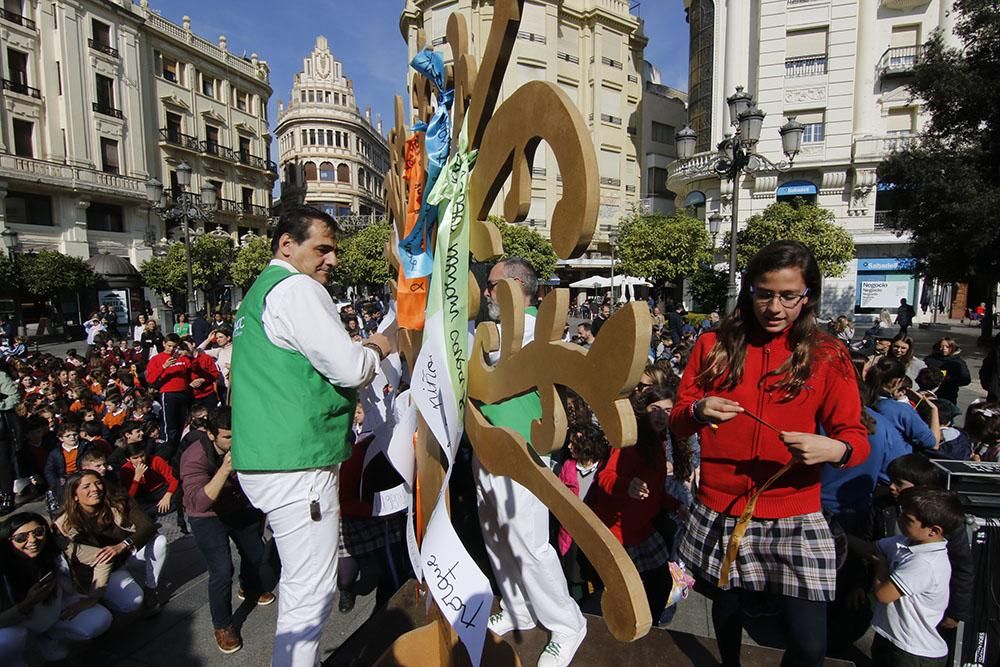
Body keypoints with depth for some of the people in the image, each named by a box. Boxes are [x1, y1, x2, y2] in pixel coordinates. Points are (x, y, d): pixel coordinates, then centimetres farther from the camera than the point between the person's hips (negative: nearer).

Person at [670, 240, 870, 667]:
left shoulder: (827, 356, -2)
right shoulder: (714, 345, 0)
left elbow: (856, 438, -2)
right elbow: (678, 423, 2)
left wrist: (834, 449, -25)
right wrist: (698, 411, -20)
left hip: (795, 521, -1)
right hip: (719, 512, 2)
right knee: (725, 604, 20)